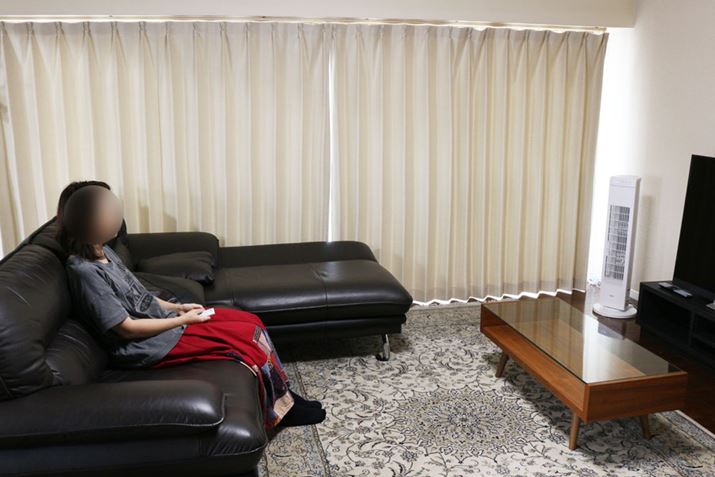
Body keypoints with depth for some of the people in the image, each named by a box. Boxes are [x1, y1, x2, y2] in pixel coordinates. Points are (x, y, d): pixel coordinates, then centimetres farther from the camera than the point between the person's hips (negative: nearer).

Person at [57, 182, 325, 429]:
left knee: (250, 322, -1)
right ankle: (282, 408, 5)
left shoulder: (102, 252, 7)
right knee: (246, 336, -14)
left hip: (160, 320, 9)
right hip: (148, 347, -9)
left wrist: (176, 307, 6)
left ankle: (281, 394, 8)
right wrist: (183, 320, -13)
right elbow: (127, 328, -21)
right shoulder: (84, 271, -22)